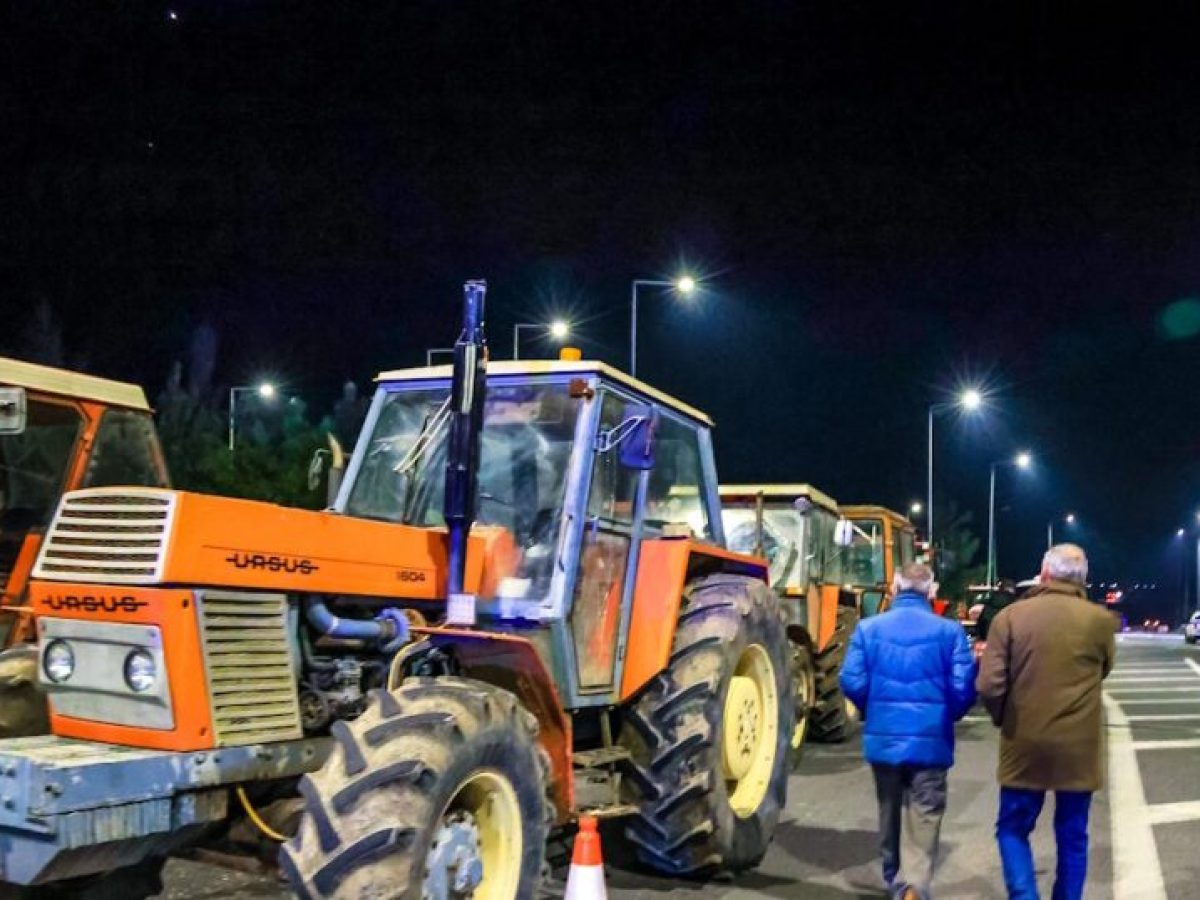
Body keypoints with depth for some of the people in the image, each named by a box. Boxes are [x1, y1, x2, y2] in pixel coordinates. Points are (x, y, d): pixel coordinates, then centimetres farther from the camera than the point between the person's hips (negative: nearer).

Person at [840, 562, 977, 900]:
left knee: (890, 812, 20)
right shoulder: (949, 631, -8)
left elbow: (852, 682, -7)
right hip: (930, 740, -3)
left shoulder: (869, 628, -4)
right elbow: (963, 689, -9)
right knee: (923, 818, 2)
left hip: (883, 738, 3)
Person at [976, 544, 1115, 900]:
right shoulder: (1100, 621, -4)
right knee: (1072, 836, 16)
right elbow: (1102, 671, 14)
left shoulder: (1010, 617, -9)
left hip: (1025, 746, -1)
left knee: (1013, 829, 13)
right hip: (1079, 747, 1)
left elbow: (989, 685, -11)